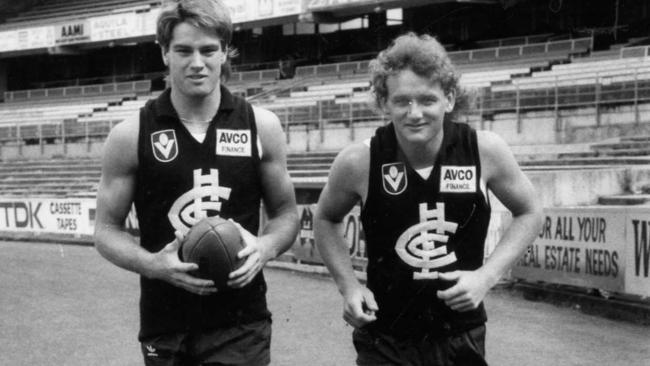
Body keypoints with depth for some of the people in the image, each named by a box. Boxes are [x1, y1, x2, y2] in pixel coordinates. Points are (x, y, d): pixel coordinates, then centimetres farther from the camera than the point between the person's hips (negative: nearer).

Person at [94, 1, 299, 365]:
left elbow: (286, 213, 9)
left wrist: (265, 247, -12)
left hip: (241, 324, 0)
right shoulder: (130, 135, -4)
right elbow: (107, 230, 3)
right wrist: (153, 264, -16)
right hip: (166, 326, 0)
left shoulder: (262, 126, -1)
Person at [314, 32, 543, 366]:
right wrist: (347, 285, -7)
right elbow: (325, 220, 6)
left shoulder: (485, 150, -12)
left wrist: (487, 275, -9)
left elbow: (528, 213, 4)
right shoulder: (359, 162, -13)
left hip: (462, 338, 1)